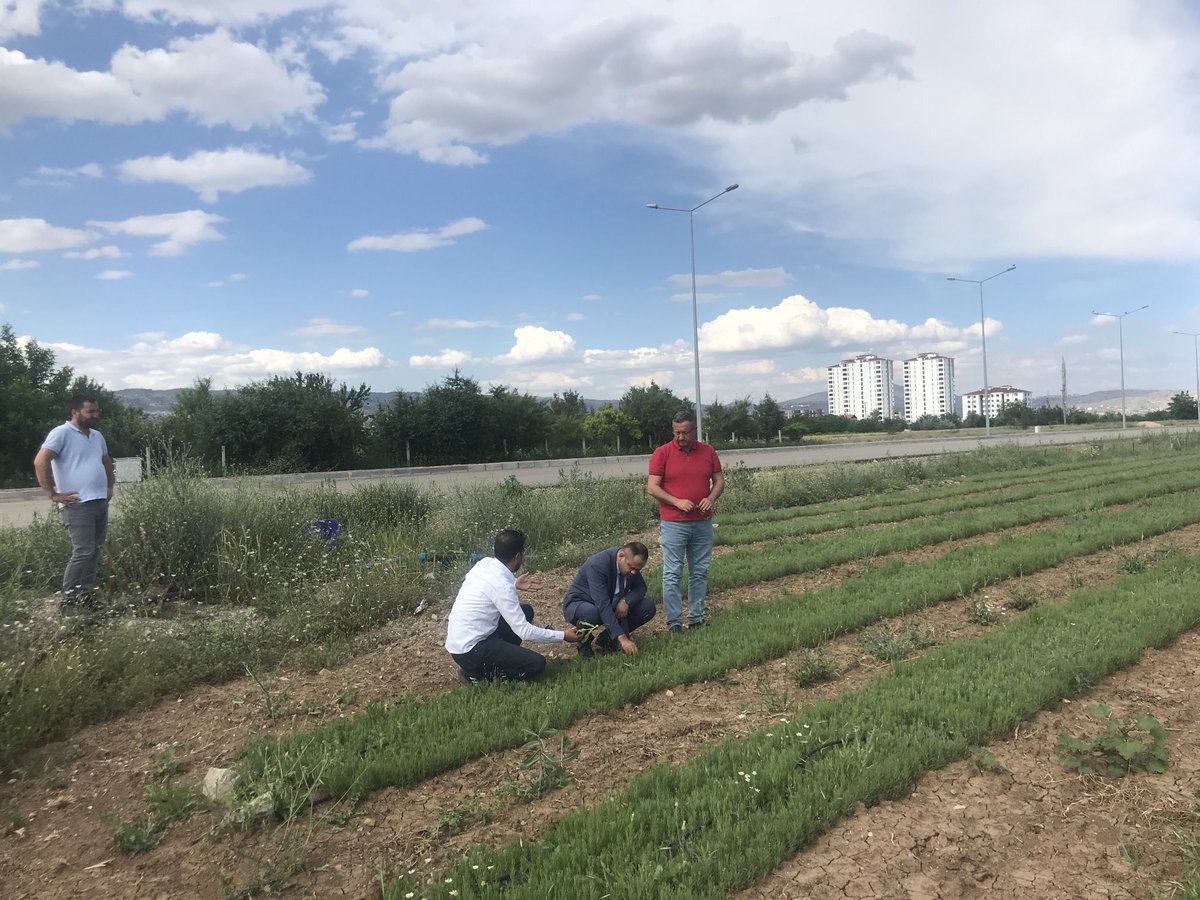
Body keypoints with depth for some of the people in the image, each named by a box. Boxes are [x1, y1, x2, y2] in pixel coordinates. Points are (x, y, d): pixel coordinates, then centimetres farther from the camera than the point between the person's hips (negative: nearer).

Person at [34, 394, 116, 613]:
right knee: (83, 552, -12)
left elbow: (106, 461, 34)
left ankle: (84, 596, 16)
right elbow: (40, 462, -17)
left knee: (94, 551, 9)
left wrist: (110, 487, 22)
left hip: (100, 503, 8)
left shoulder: (97, 436, 17)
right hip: (77, 505, -8)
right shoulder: (62, 433, -8)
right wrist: (53, 494, -17)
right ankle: (68, 600, -4)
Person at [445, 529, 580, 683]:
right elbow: (524, 631, -20)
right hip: (469, 651, -9)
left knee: (526, 611, 14)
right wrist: (562, 635, -11)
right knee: (537, 664, -13)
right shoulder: (502, 585, -24)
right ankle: (477, 674, -3)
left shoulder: (485, 563, -1)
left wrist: (514, 584, 14)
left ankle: (496, 657, 11)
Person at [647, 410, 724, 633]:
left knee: (700, 572, 10)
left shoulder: (708, 451, 7)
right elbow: (652, 487, -6)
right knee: (672, 574, -3)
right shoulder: (662, 453, -4)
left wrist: (711, 498, -8)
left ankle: (696, 618, 20)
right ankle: (674, 623, 2)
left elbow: (719, 480, 12)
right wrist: (677, 501, -16)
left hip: (703, 522, 4)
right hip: (673, 523, -4)